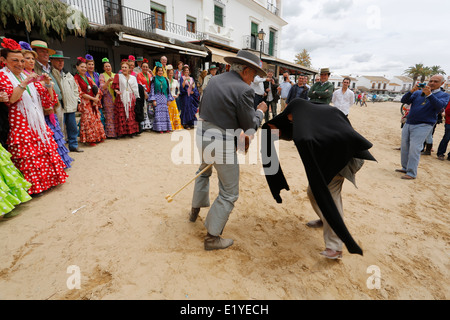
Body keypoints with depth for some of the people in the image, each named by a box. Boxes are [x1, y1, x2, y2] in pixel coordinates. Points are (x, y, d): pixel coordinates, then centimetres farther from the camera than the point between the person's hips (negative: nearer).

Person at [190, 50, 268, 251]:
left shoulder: (215, 80, 7)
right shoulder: (244, 90, -15)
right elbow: (250, 127, -10)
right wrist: (260, 111, 7)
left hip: (202, 134, 8)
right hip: (221, 143, -8)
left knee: (204, 170, 35)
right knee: (229, 193, 7)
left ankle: (195, 210, 51)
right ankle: (212, 237, 17)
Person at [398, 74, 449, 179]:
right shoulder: (418, 93, 13)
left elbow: (440, 106, -14)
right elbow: (404, 100, 3)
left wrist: (429, 94, -22)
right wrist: (412, 91, -13)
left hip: (423, 125, -4)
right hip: (408, 124, 4)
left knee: (414, 149, -14)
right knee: (404, 147, 7)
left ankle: (411, 173, -11)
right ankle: (405, 168, 20)